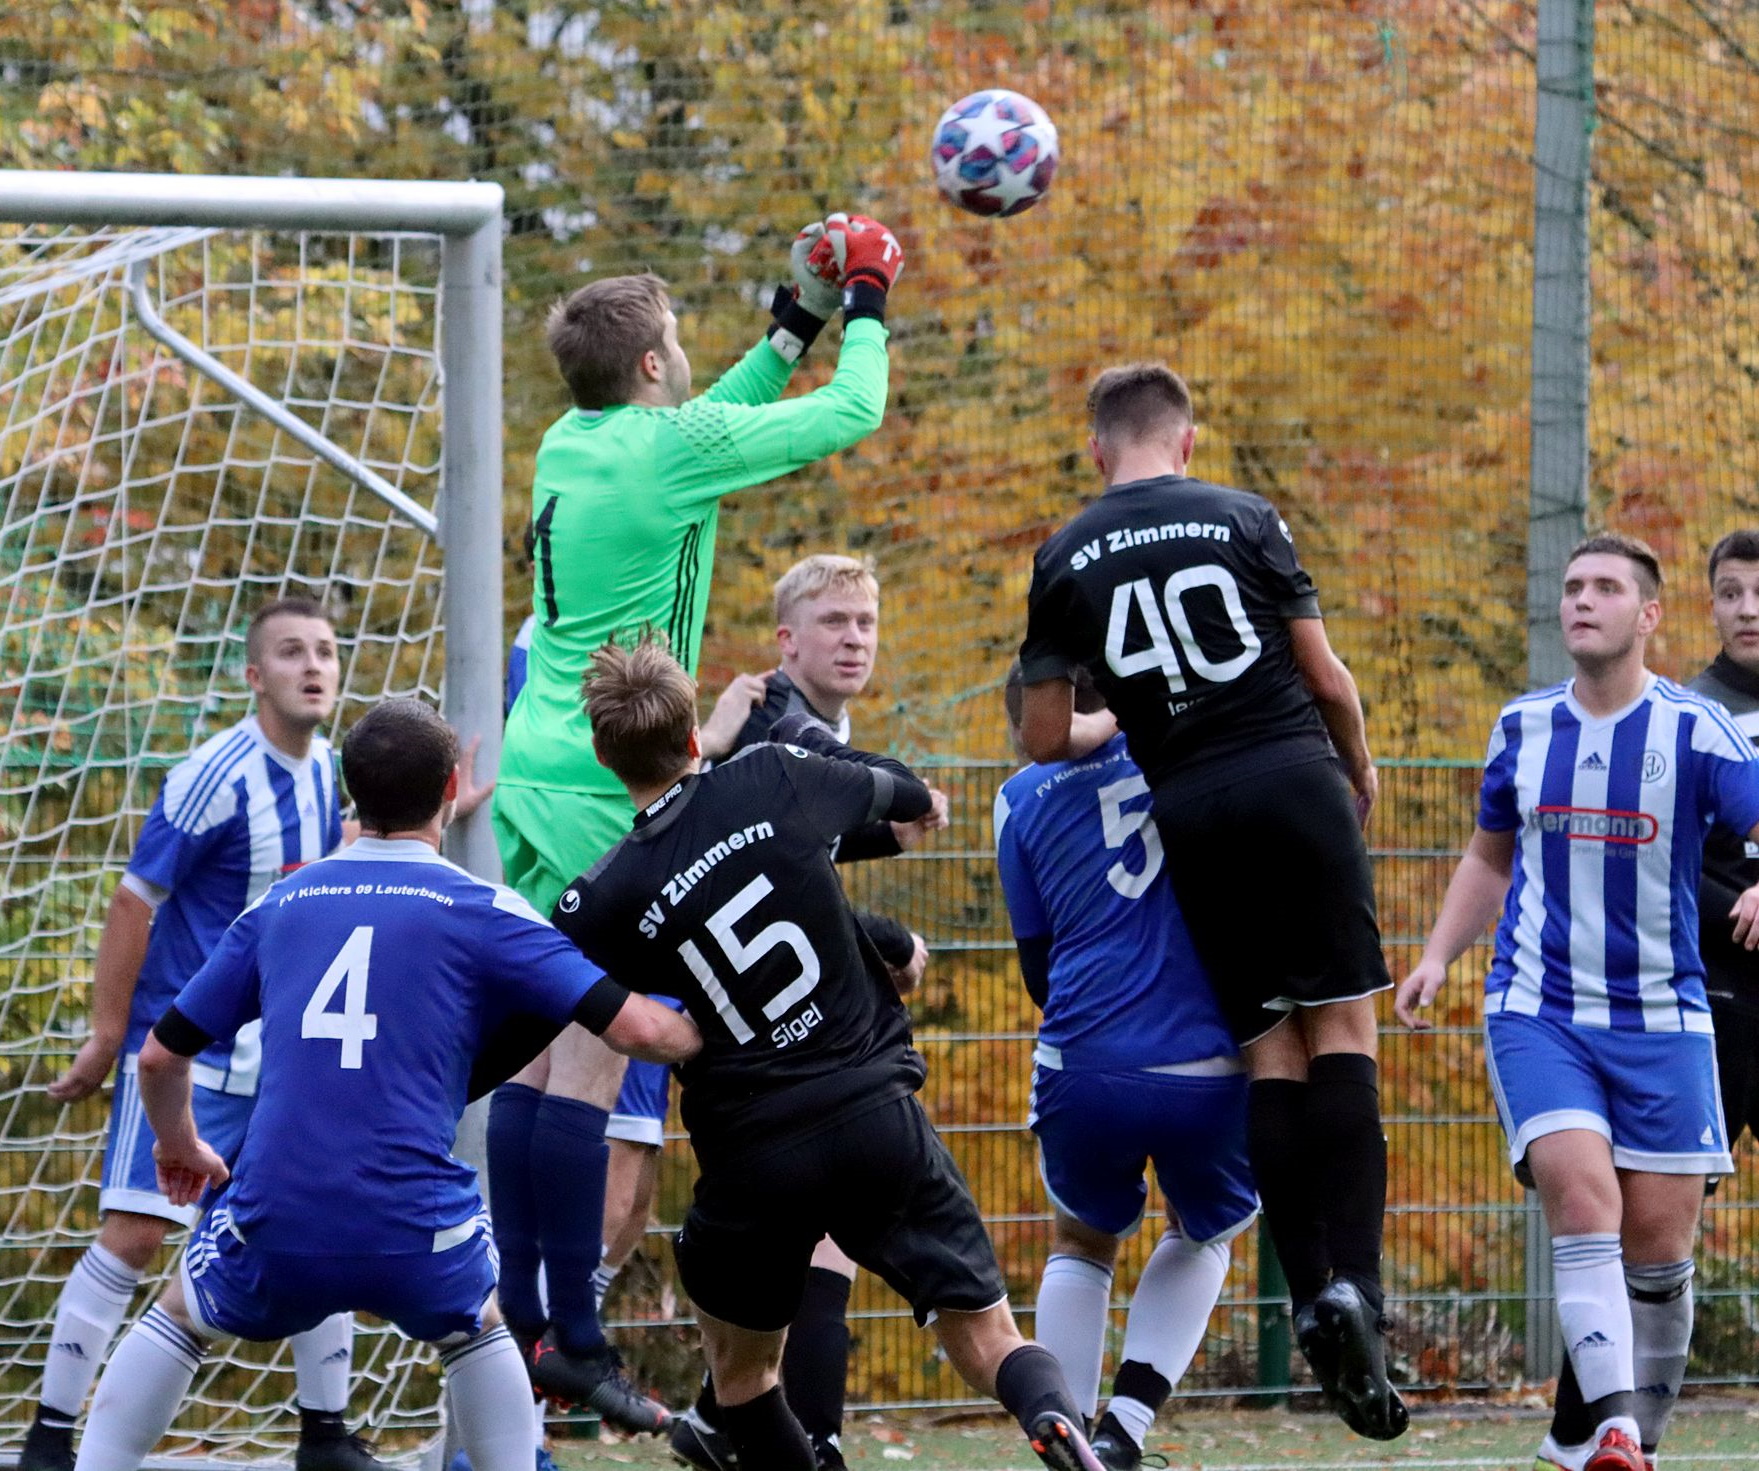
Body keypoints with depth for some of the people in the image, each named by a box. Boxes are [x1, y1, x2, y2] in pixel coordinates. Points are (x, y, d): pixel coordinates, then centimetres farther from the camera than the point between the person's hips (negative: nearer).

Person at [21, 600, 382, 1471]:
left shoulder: (325, 772, 4)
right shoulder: (215, 777, -18)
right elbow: (133, 905, -14)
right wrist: (106, 1038, -12)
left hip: (286, 1057, 7)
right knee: (133, 1236, -10)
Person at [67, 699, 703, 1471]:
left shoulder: (281, 905, 12)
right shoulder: (479, 910, 1)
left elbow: (161, 1054, 17)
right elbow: (632, 1027, -4)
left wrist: (178, 1143, 38)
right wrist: (704, 1038, 18)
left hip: (275, 1229, 1)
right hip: (416, 1229, -1)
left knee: (178, 1318, 30)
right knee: (476, 1332, 31)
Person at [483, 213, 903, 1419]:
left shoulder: (568, 446, 13)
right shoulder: (668, 446, -10)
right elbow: (851, 415, -1)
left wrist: (798, 322, 30)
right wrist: (865, 307, 16)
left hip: (533, 768, 8)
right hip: (604, 790, -8)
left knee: (535, 1051, 7)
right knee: (590, 1060, -9)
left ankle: (521, 1318, 6)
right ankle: (575, 1336, -11)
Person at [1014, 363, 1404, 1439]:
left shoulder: (1064, 561, 7)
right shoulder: (1245, 520, 2)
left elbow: (1044, 737, 7)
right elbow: (1326, 677, 3)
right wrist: (1359, 767, 21)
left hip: (1192, 815, 2)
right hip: (1294, 780, -2)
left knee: (1270, 1052, 8)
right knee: (1341, 1028, 0)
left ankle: (1308, 1292, -3)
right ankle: (1354, 1279, -14)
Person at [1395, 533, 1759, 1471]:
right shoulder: (1523, 728, 6)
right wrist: (1438, 957, 10)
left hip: (1661, 1019, -1)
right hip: (1537, 1014, 1)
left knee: (1659, 1246, 1)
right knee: (1582, 1198, -20)